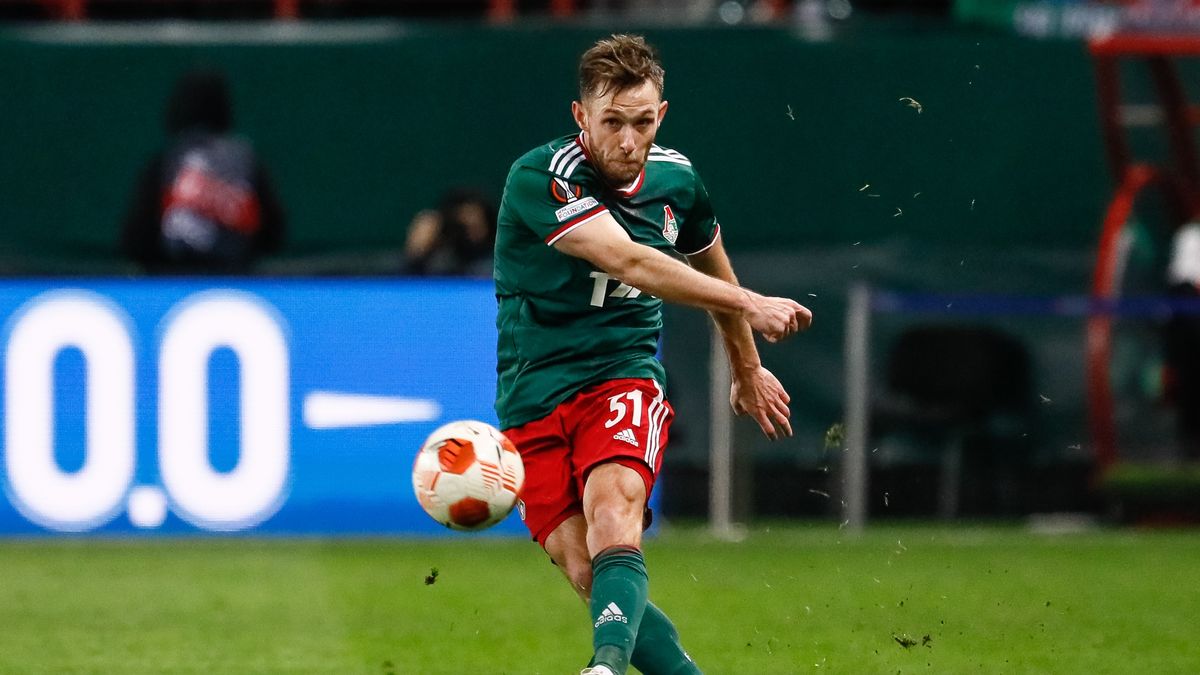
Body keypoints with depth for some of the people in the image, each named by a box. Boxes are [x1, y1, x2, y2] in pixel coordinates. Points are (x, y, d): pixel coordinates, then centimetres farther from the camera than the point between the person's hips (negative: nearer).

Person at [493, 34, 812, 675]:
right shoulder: (540, 177, -13)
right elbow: (629, 262, -25)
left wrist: (746, 370, 38)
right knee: (589, 577, -13)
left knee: (613, 528, -30)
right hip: (533, 401, -1)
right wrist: (749, 305, -28)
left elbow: (712, 267, 27)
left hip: (624, 381, 1)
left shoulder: (675, 179, 5)